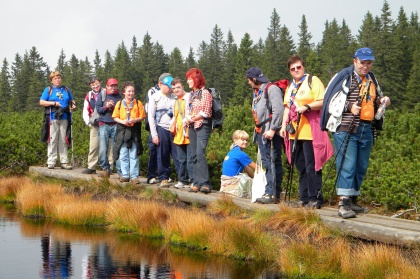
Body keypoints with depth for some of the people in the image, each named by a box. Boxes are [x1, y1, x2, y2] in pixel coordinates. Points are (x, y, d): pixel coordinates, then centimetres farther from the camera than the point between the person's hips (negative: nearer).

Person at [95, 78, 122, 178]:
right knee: (103, 150, -2)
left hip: (116, 125, -1)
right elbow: (98, 109, 5)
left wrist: (115, 108, -10)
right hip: (104, 125, 1)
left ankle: (121, 171, -3)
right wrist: (106, 107, -11)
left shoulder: (119, 97, 10)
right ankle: (105, 169, 10)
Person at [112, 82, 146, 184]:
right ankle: (125, 175, 13)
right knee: (123, 156, 5)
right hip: (122, 132, 2)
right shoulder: (119, 104, 5)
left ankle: (134, 176, 3)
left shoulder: (138, 103, 1)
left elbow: (142, 116, 1)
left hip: (134, 131, -2)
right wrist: (122, 121, -12)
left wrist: (134, 120, -16)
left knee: (134, 156, 0)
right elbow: (115, 117, 6)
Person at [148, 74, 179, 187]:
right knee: (163, 156, 1)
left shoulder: (174, 97, 9)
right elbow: (151, 117, 1)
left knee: (178, 154, -3)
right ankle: (163, 178, 9)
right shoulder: (155, 97, 3)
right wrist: (154, 135, -5)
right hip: (161, 129, -1)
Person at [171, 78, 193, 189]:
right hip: (179, 134, 8)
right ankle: (182, 180, 19)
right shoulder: (176, 101, 19)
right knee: (181, 159, 13)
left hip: (188, 133, -8)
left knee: (190, 159, -8)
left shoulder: (188, 97, -6)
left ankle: (193, 180, -4)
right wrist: (173, 125, 12)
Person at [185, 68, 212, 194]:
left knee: (200, 153, -18)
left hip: (202, 126, -8)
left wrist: (192, 119, -10)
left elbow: (206, 112, -12)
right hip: (192, 127, 8)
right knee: (194, 155, 5)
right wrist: (187, 118, 1)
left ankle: (205, 183, -20)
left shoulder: (205, 93, -7)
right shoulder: (191, 94, 17)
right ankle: (197, 182, 8)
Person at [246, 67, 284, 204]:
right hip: (261, 132, 10)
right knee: (266, 163, 9)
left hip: (271, 133, -10)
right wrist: (258, 129, 11)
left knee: (274, 163, -8)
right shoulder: (257, 92, 20)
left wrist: (272, 129, -22)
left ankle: (274, 193, -10)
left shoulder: (271, 89, -9)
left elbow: (278, 110, -18)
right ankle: (270, 192, 11)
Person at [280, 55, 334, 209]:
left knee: (311, 166, -8)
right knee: (301, 166, 9)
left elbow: (322, 102, -10)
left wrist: (306, 107, -22)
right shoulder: (290, 86, 22)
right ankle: (304, 197, 14)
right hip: (295, 133, 7)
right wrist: (284, 125, 17)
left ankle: (315, 198, -4)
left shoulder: (313, 81, -1)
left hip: (310, 132, -7)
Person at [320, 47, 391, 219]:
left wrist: (382, 101, 6)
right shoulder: (344, 77, -3)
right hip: (346, 129, -7)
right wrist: (349, 107, -19)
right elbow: (331, 101, -6)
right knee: (347, 165, -11)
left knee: (361, 167, 10)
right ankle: (343, 204, -13)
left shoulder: (371, 79, 18)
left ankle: (353, 201, 19)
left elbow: (375, 98, 29)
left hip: (366, 129, 7)